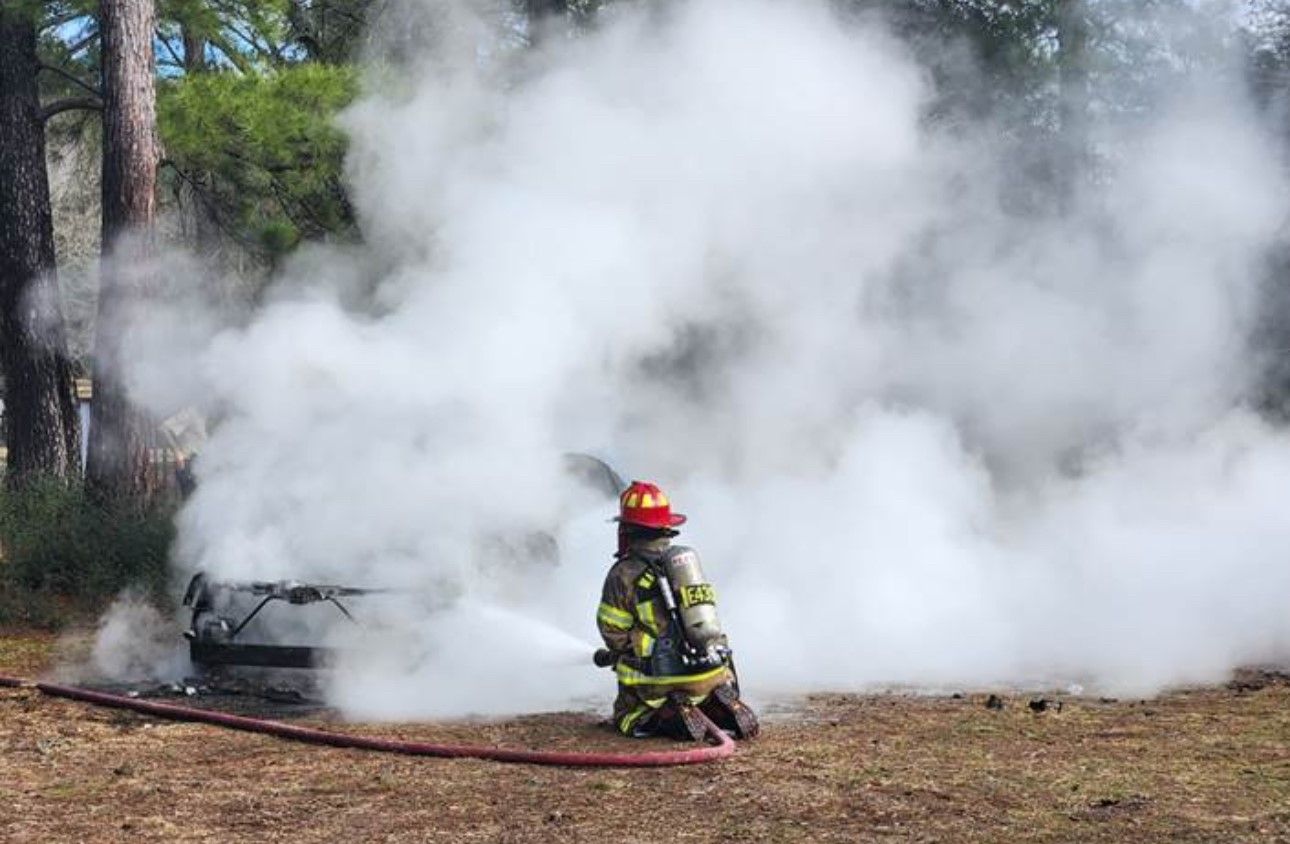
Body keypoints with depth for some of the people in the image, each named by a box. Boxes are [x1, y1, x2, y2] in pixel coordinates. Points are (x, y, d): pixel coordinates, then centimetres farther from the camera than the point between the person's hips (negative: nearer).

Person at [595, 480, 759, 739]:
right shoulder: (686, 559, 12)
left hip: (667, 679, -5)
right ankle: (721, 707, 1)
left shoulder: (623, 574, -8)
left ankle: (669, 718, -11)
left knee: (627, 718, 18)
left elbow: (613, 632, -5)